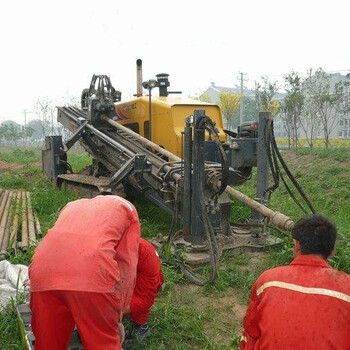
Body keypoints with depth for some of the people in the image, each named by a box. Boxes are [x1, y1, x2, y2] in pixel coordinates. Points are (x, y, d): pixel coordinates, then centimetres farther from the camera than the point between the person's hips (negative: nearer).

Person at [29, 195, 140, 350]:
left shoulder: (72, 206, 39)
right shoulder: (126, 207, 28)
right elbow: (126, 266, 18)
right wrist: (117, 317, 25)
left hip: (43, 271, 5)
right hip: (92, 274, -4)